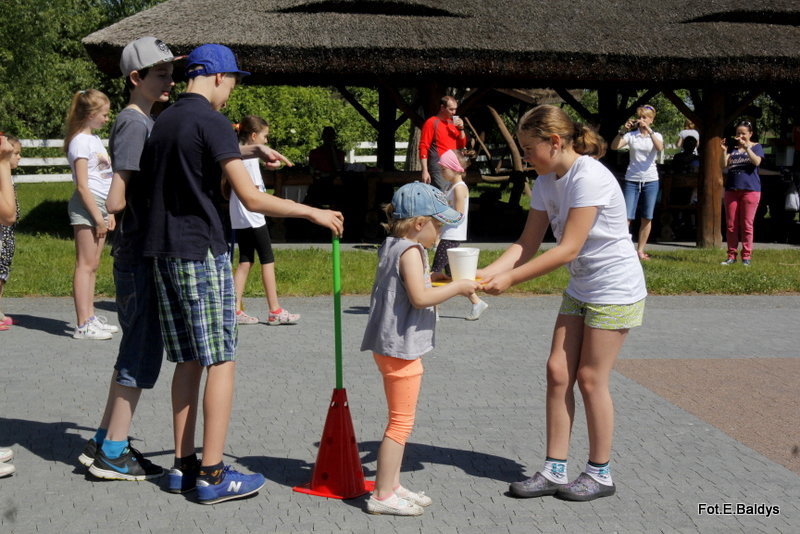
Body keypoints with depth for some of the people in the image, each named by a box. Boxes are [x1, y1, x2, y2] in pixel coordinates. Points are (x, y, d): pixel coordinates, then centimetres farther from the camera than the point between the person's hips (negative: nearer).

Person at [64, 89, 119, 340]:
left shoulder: (95, 139, 18)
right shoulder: (81, 142, -10)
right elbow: (82, 185, -15)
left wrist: (108, 212, 17)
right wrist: (98, 216, -16)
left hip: (99, 206, 9)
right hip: (86, 206, -9)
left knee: (93, 266, 11)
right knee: (85, 265, -8)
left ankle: (90, 318, 16)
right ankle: (83, 325, -7)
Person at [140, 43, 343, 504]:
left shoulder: (162, 123, 14)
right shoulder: (212, 122, -10)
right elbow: (252, 198, -16)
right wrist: (313, 212, -7)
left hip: (164, 253, 8)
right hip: (203, 253, -8)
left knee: (189, 361, 12)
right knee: (221, 362, -3)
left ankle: (184, 465, 15)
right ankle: (213, 474, -2)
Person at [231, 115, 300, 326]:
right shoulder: (251, 157, -14)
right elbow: (254, 190, -16)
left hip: (238, 218, 9)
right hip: (252, 217, -8)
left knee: (245, 261, 10)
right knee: (267, 261, -2)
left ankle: (236, 310, 6)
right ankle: (275, 311, 1)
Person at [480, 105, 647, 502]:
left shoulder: (590, 178, -25)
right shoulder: (546, 183, 1)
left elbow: (568, 249, -28)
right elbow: (527, 244, -1)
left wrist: (510, 278, -28)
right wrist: (486, 273, -17)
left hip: (616, 292, -8)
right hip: (579, 290, 8)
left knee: (590, 378, -1)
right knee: (558, 371, 4)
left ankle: (600, 474, 15)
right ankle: (554, 471, 11)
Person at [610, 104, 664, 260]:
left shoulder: (656, 136, 5)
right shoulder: (631, 135, 4)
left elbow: (660, 147, -18)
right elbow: (614, 146, -10)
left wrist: (648, 130, -24)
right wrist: (623, 130, -21)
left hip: (650, 181, 1)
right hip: (632, 180, -1)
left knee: (647, 218, 5)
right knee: (626, 217, -8)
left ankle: (640, 250, 14)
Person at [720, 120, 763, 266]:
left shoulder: (756, 147, 6)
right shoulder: (732, 147, 13)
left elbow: (757, 162, -13)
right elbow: (724, 166, 4)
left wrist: (746, 147, -21)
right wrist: (724, 151, -9)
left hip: (750, 189, -3)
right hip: (732, 189, 3)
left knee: (747, 224, -2)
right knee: (730, 225, 2)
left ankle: (746, 256, 4)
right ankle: (731, 256, 9)